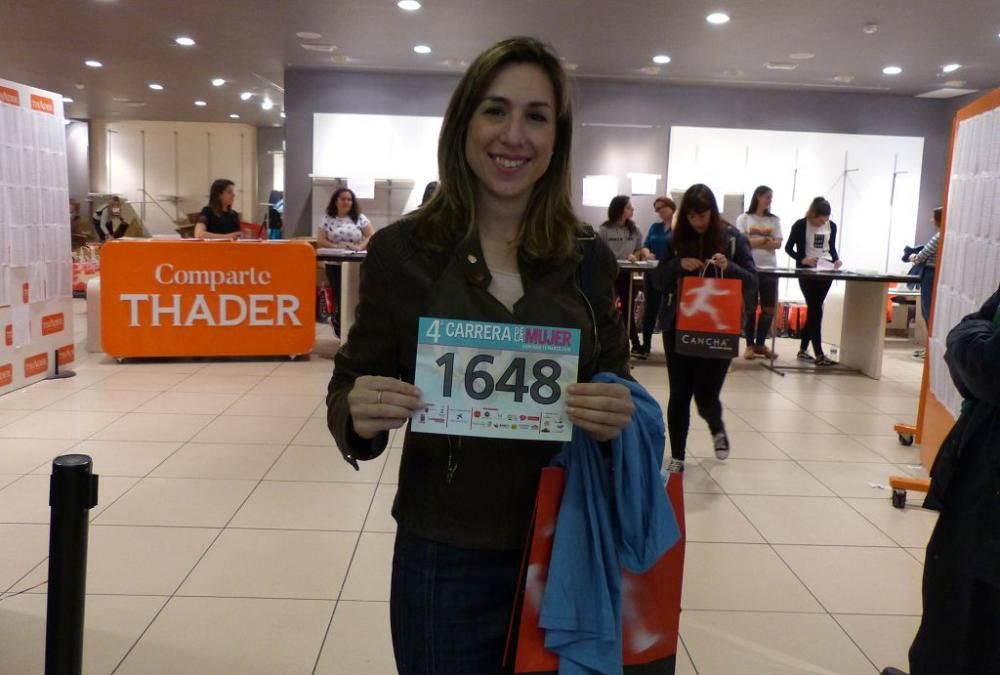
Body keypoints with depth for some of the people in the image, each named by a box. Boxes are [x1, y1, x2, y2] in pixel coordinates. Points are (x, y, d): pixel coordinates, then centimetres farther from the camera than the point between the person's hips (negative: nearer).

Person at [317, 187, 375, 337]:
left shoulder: (359, 218, 4)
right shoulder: (328, 219, 4)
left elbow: (372, 236, -1)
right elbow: (320, 241, -1)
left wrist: (360, 247, -18)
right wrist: (336, 247, -16)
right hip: (334, 265, 0)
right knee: (339, 297, -1)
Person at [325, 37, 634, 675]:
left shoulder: (589, 257, -3)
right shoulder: (402, 250, -8)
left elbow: (617, 383, 4)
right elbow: (349, 391, -2)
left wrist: (619, 415, -18)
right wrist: (358, 414, -24)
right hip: (444, 558, -1)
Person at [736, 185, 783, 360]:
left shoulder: (774, 220, 11)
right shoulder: (744, 218, 4)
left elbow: (778, 244, 1)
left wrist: (754, 242, -12)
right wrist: (765, 240, -8)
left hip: (770, 269, 3)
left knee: (769, 308, 1)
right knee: (751, 308, 0)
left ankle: (760, 344, 12)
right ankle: (750, 345, 7)